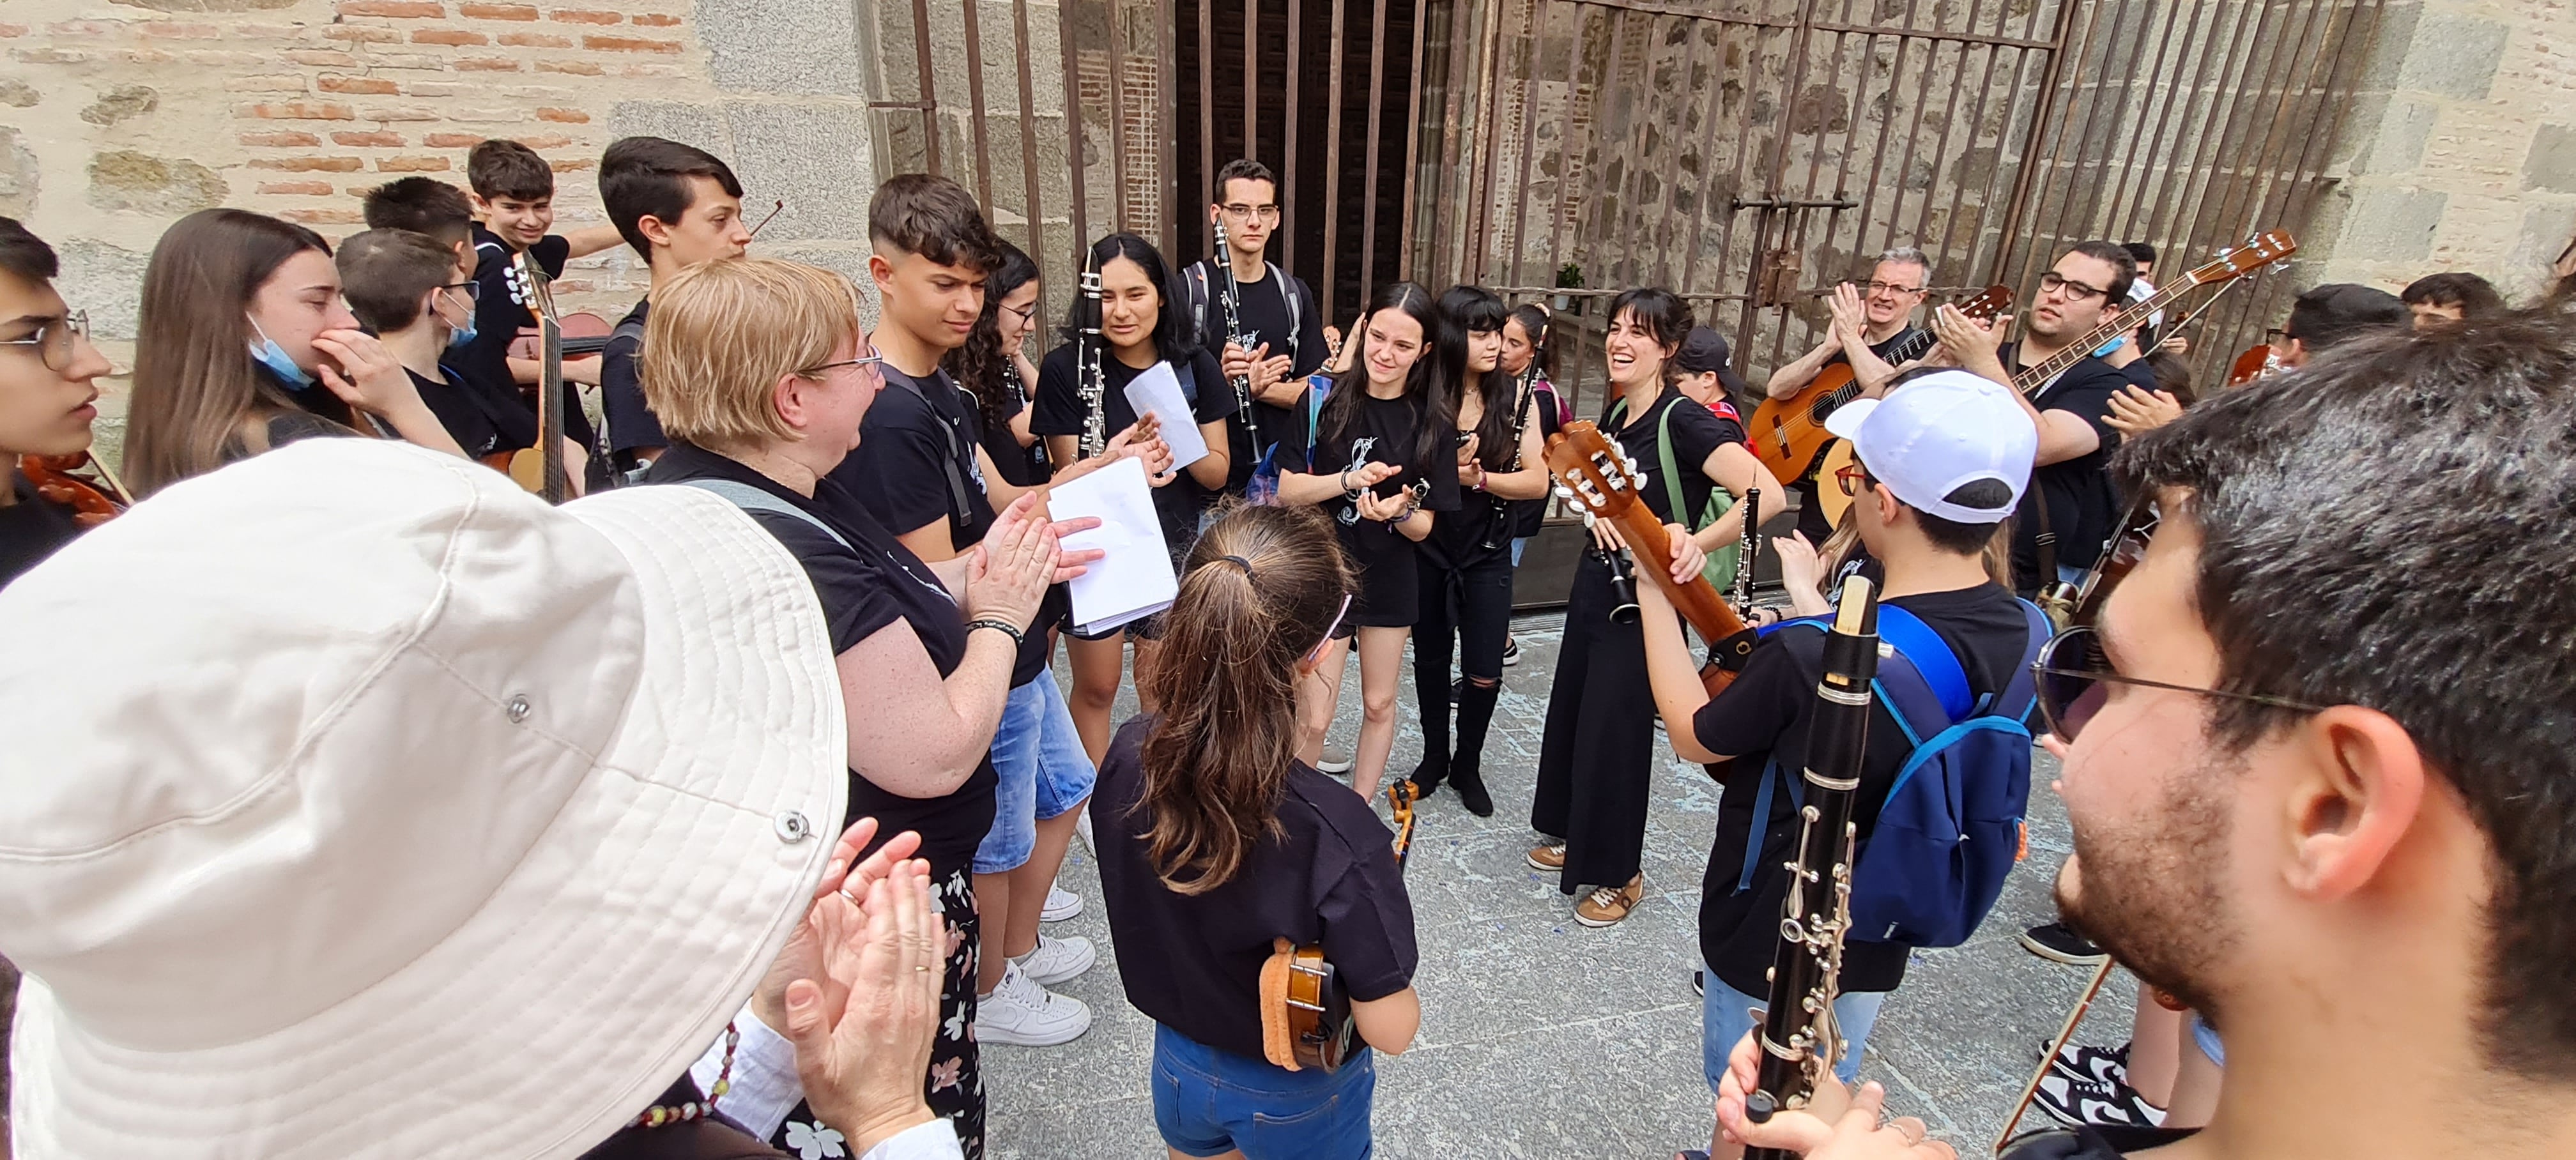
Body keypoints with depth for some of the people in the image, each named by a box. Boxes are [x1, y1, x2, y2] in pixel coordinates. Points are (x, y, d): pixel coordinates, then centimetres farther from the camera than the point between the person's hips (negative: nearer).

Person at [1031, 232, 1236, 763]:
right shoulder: (1066, 368, -12)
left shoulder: (1193, 366, -4)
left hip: (1175, 549, 2)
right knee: (1096, 689, 11)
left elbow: (1218, 474, -1)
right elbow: (1070, 476, -9)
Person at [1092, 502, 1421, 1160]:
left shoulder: (1128, 759, -22)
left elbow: (1142, 904, -4)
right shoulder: (1333, 833, -38)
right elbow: (1390, 1030, -26)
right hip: (1297, 1103, -3)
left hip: (1178, 1066, 3)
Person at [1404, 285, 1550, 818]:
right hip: (1427, 549, 0)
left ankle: (1467, 766, 26)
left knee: (1484, 673, 1)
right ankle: (1434, 757, 36)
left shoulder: (1517, 398, -5)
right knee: (1430, 660, 15)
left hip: (1487, 553, 0)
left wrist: (1477, 479, -23)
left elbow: (1537, 482, -10)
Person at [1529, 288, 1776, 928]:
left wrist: (1698, 541, -49)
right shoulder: (1615, 415, 4)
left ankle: (1618, 874, 22)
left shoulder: (1685, 422, -21)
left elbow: (1767, 494, -34)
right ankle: (1570, 832, 40)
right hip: (1597, 581, 8)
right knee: (1569, 711, 18)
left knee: (1614, 730, 1)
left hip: (1645, 599, -8)